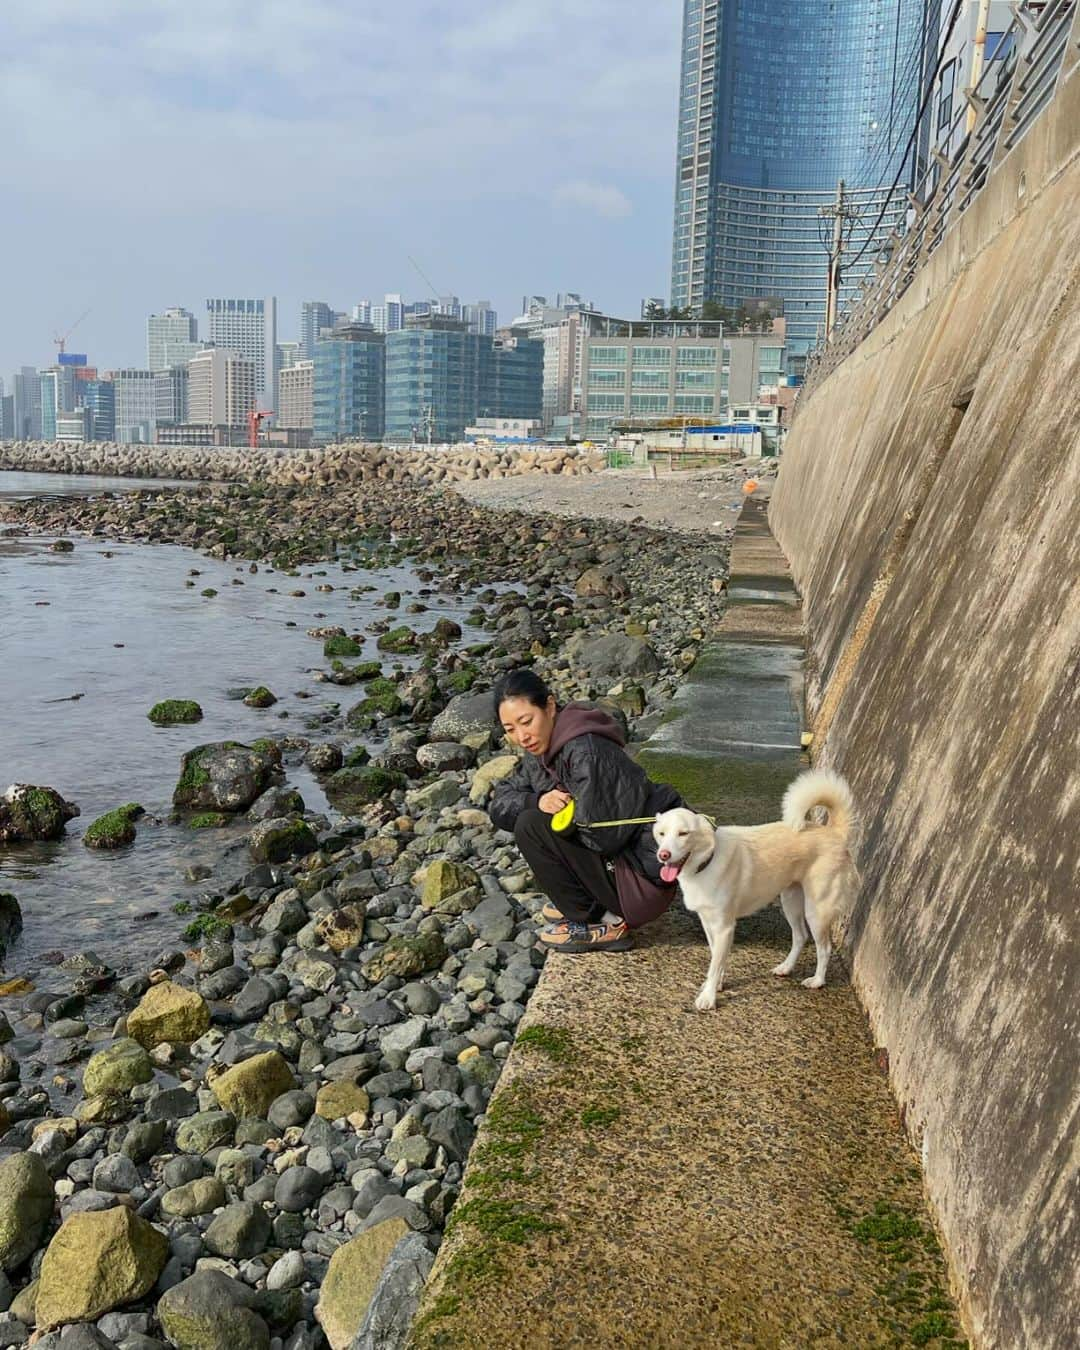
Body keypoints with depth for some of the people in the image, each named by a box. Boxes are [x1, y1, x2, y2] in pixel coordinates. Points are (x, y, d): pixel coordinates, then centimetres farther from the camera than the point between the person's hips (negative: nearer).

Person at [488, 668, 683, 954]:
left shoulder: (586, 751, -24)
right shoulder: (539, 753, 4)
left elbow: (600, 836, -25)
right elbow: (499, 807, 6)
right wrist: (538, 801, -15)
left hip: (645, 878, -9)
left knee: (531, 826, -16)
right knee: (529, 812, 11)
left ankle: (601, 926, -6)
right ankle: (581, 902, 16)